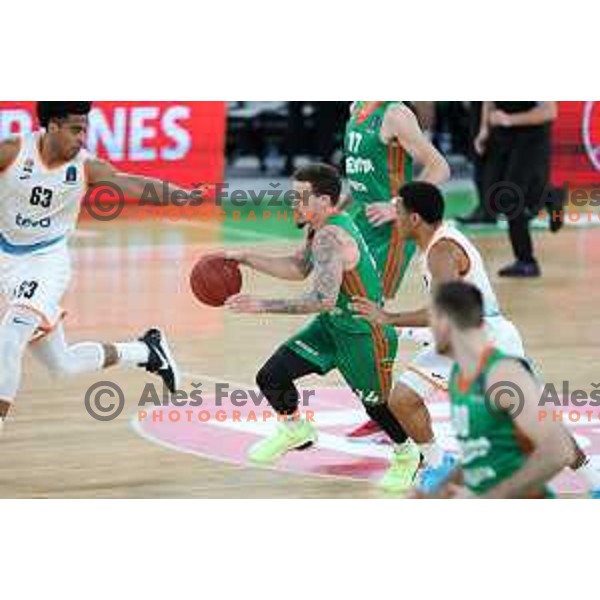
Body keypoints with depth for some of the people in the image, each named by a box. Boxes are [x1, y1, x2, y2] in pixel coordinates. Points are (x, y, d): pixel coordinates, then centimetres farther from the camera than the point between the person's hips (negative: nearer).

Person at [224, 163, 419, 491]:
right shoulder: (321, 226, -1)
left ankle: (408, 455, 37)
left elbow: (324, 299, -40)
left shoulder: (331, 237, -30)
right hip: (332, 324, 9)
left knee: (377, 404, 9)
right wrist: (246, 258, 6)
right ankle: (295, 429, 27)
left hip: (364, 334, -9)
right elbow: (299, 268, 15)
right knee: (271, 378, 0)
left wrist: (264, 305, -40)